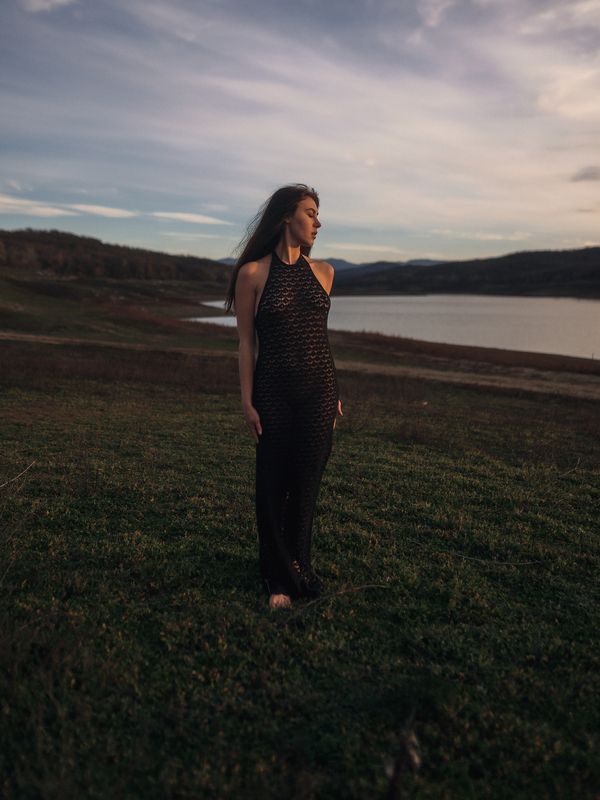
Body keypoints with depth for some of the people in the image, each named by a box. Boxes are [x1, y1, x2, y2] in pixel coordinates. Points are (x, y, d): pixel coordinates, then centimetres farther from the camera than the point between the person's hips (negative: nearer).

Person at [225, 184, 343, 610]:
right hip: (274, 391, -3)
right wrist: (247, 402, -7)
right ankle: (279, 578, 23)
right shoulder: (253, 273, -3)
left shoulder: (323, 271, 9)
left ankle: (298, 565, 30)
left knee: (307, 483, 9)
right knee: (273, 485, 5)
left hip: (320, 390, 3)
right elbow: (246, 342, -2)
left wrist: (335, 393, 13)